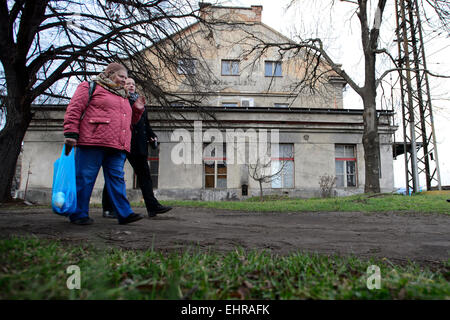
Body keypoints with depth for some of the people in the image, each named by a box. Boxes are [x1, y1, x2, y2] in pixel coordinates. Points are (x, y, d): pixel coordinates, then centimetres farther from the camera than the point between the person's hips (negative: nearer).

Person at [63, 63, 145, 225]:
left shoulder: (123, 96, 28)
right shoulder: (90, 87, 8)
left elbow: (128, 121, 35)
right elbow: (74, 109, -1)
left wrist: (137, 109, 16)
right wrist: (71, 134, -10)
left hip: (117, 147, 6)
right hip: (93, 143, -6)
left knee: (117, 178, 1)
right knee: (85, 178, -1)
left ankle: (124, 213, 0)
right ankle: (79, 214, 8)